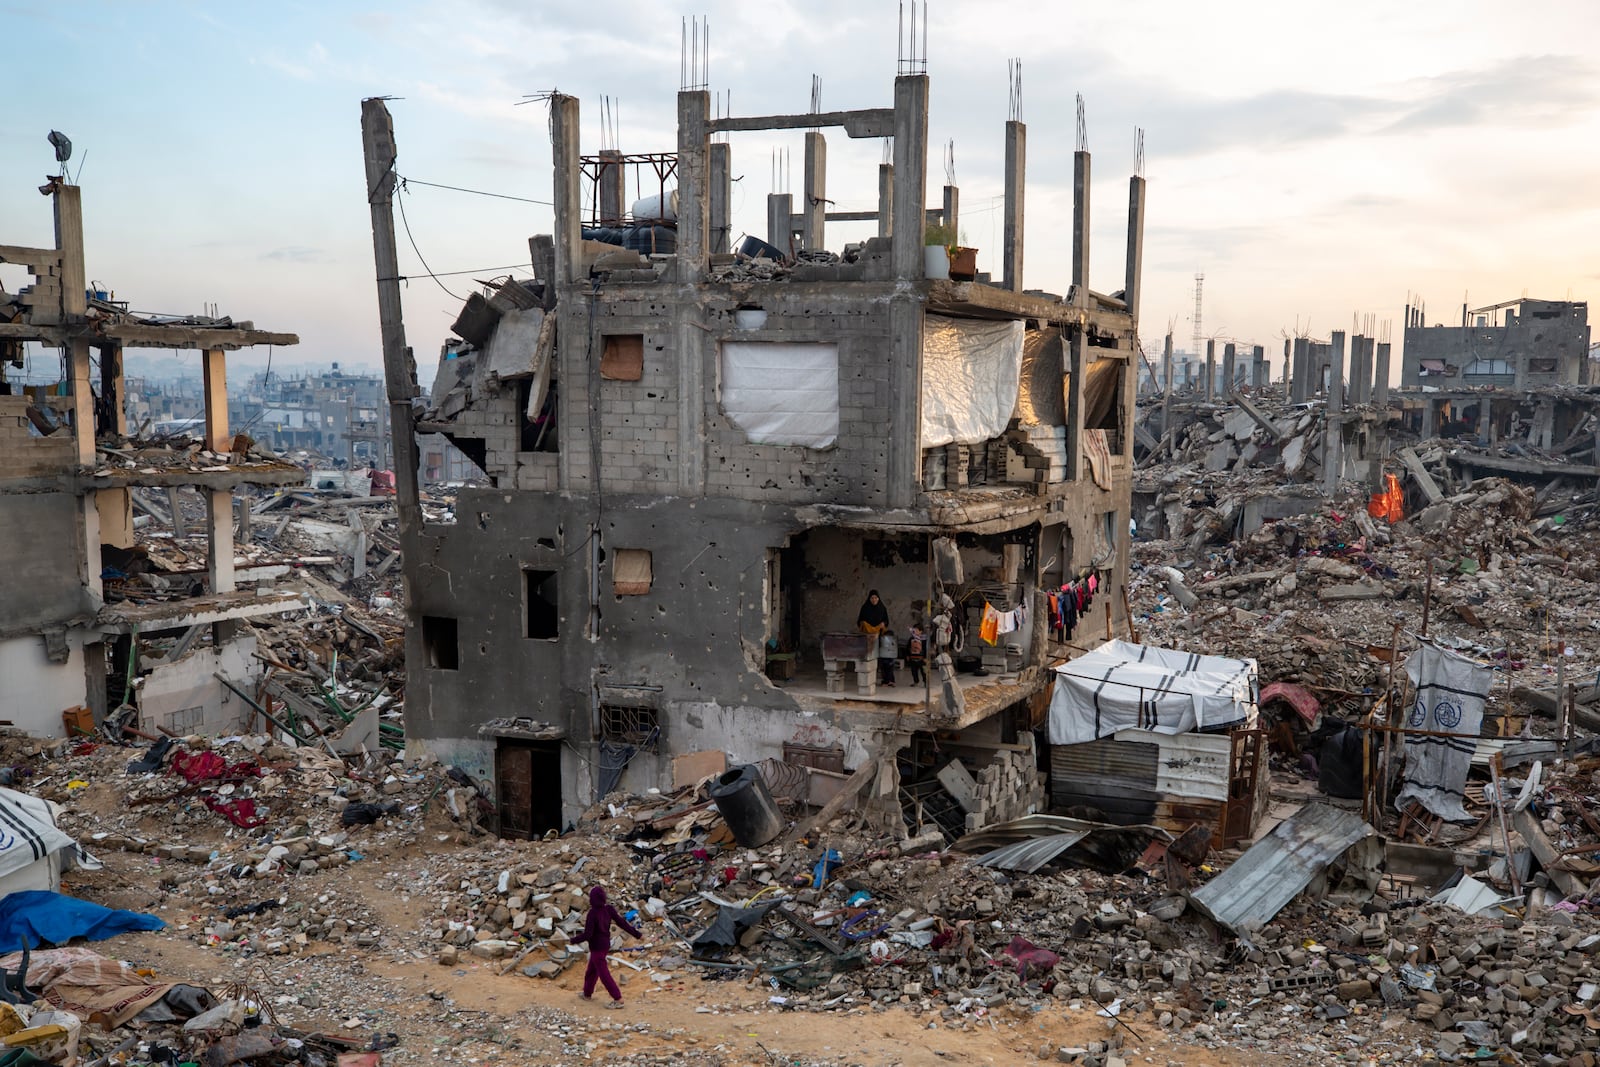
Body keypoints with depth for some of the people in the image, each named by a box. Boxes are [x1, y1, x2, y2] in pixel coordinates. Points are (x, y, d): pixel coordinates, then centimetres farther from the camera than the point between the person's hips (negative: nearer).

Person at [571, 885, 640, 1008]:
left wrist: (573, 941, -9)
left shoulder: (592, 913, -24)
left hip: (597, 948, -8)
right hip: (606, 945, 8)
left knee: (604, 974, 0)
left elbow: (587, 935, -24)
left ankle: (618, 999, 1)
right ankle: (587, 993, 40)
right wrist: (637, 934, 2)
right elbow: (622, 923, -4)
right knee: (591, 970, 25)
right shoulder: (609, 909, -6)